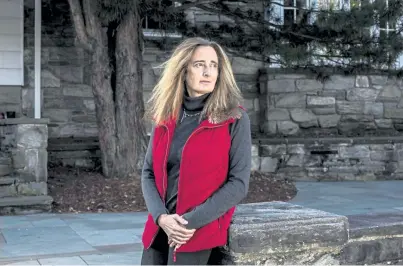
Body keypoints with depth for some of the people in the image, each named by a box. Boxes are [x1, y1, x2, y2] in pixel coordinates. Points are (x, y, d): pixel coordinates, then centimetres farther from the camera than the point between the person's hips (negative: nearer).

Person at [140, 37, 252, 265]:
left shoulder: (235, 119, -4)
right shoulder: (165, 118, 7)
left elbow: (239, 183, -9)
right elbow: (148, 174, 9)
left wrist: (193, 222, -15)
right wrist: (161, 217, -9)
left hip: (199, 231, -4)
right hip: (161, 228, 4)